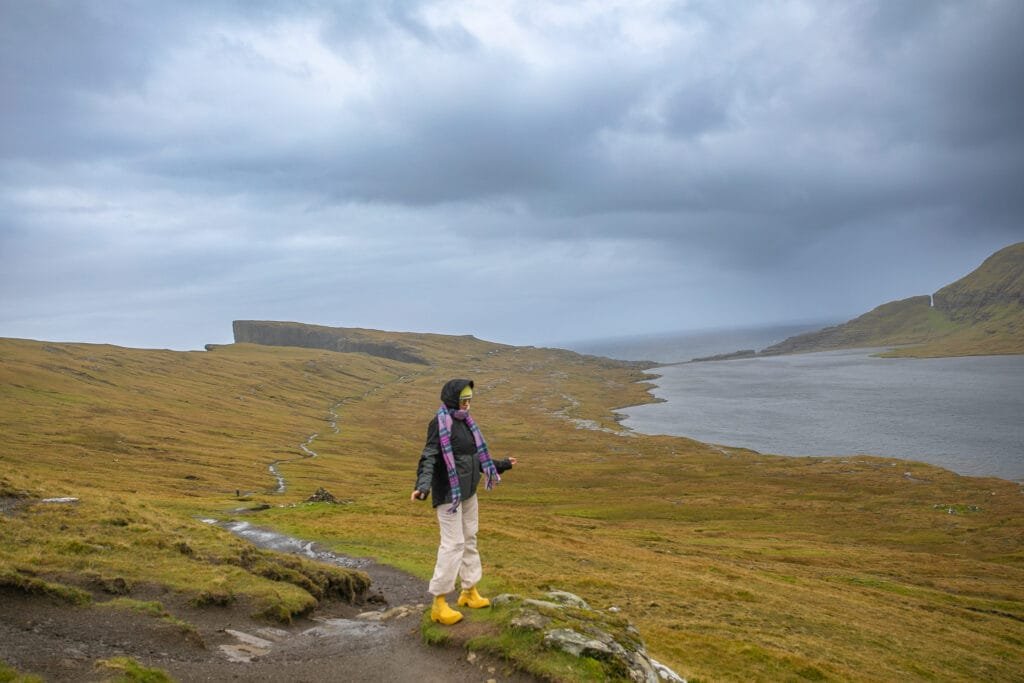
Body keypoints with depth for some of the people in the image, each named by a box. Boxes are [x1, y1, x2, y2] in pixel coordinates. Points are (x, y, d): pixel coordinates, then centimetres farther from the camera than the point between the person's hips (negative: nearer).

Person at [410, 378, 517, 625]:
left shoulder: (464, 422, 10)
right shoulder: (440, 423, -15)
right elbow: (429, 457, -23)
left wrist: (500, 465, 30)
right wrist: (423, 485, -39)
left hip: (468, 491, 9)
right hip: (449, 493, -9)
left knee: (469, 539, 15)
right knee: (453, 543, -8)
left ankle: (470, 592, 29)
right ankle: (439, 604, 0)